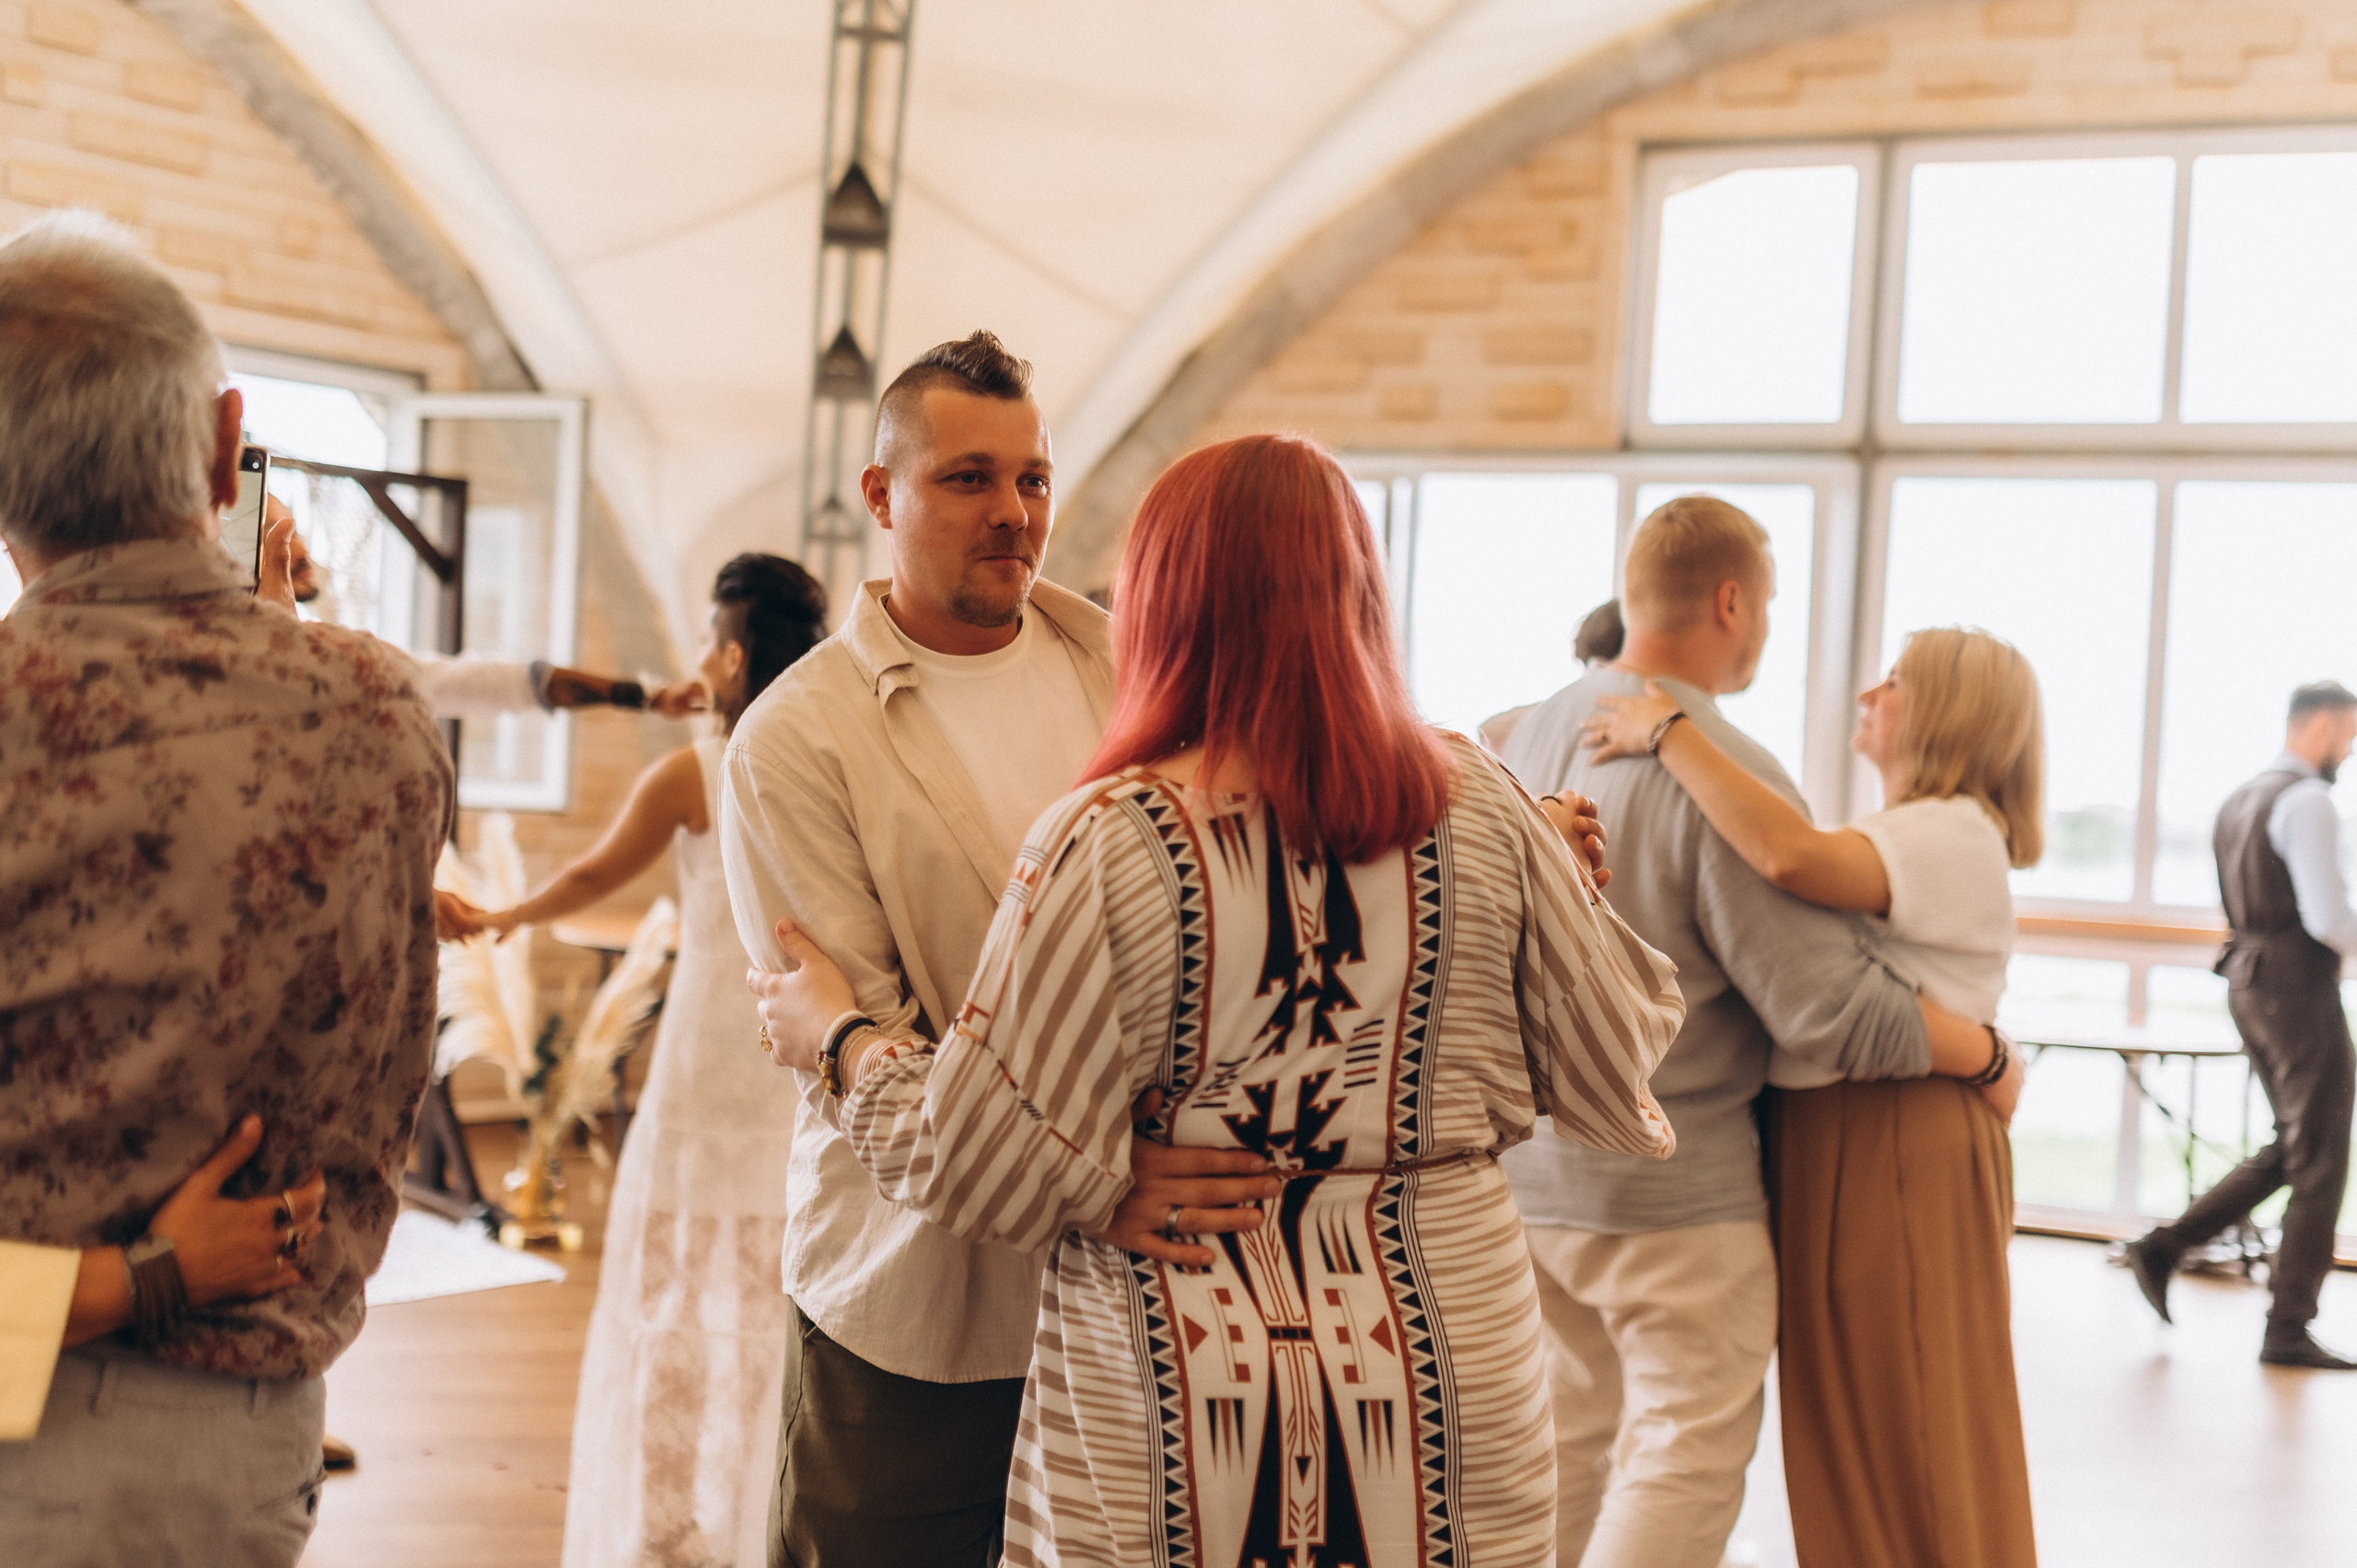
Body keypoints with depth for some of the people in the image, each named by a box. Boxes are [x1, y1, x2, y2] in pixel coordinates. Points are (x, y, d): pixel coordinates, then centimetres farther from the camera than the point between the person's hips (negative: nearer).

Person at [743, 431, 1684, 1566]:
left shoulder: (1104, 845, -13)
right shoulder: (1479, 813, -4)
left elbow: (987, 1173, -10)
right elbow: (1618, 1080, 6)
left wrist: (842, 1038, 7)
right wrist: (1577, 890, 24)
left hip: (1161, 1427, -2)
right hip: (1448, 1417, 3)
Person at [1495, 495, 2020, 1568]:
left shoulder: (1531, 738, 4)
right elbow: (1837, 1015, -21)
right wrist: (1989, 1054, -6)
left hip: (1534, 1168, 8)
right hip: (1675, 1190, -8)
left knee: (1576, 1430, 19)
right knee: (1688, 1457, 2)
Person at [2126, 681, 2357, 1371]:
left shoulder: (2239, 802, 15)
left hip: (2250, 983, 9)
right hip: (2300, 986, -9)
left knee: (2292, 1151, 18)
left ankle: (2165, 1247, 10)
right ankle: (2288, 1328, 4)